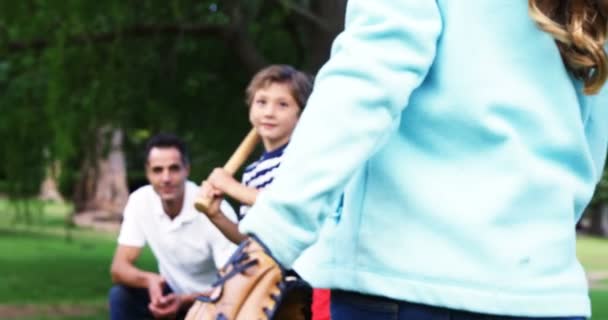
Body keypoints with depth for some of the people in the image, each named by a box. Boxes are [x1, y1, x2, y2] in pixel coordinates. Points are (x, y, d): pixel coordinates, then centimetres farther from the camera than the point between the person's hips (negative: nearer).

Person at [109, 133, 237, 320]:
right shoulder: (140, 201, -13)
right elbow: (119, 268, -15)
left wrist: (183, 301, -42)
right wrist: (149, 280, -38)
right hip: (173, 295, 4)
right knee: (120, 296, -22)